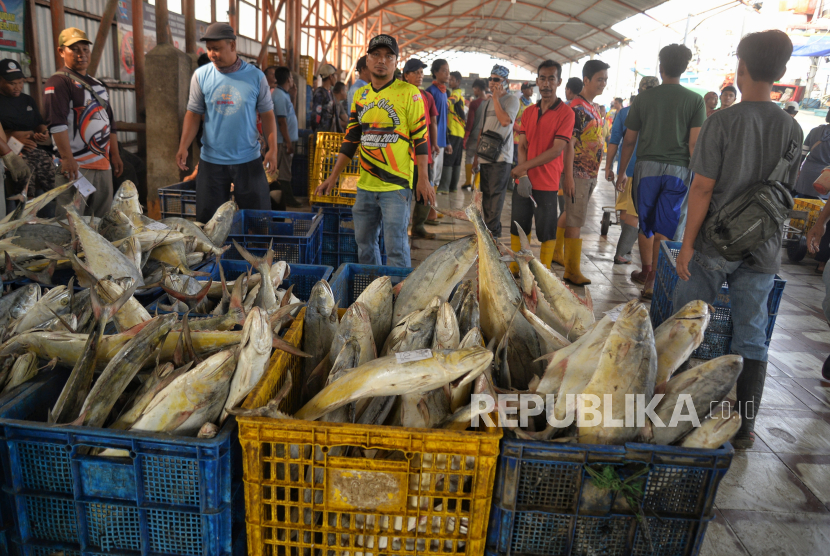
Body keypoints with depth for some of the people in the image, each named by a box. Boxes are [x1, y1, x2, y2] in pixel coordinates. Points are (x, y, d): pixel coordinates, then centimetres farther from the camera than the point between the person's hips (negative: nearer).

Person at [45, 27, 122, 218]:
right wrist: (67, 158, -24)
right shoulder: (58, 82, -5)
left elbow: (110, 123, 25)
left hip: (103, 164, 8)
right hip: (76, 165, -8)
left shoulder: (97, 84, 21)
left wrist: (115, 155, 19)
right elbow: (57, 123, -16)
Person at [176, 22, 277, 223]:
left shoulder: (255, 76, -2)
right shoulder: (201, 75, 1)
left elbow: (267, 115, 2)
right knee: (208, 220, 7)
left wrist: (272, 149, -8)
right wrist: (183, 147, -9)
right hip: (211, 161, 1)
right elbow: (193, 113, 3)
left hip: (248, 160, -1)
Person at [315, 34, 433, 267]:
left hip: (396, 185, -5)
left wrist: (423, 179, -10)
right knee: (364, 243, 12)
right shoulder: (360, 95, 12)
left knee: (396, 247, -5)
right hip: (365, 184, 6)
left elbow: (420, 137, -4)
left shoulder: (409, 93, -3)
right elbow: (351, 139, 16)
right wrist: (333, 176, 12)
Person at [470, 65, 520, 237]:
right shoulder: (487, 104, 18)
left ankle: (493, 231, -4)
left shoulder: (512, 99, -2)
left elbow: (505, 121, -20)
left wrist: (496, 97, -12)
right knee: (486, 194, 9)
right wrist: (476, 155, 18)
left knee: (496, 194, -9)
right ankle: (490, 228, 19)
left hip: (501, 156, -7)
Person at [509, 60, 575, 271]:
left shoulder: (565, 113, -7)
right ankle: (513, 269, 24)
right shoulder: (528, 111, 11)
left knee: (547, 232, 2)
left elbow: (556, 150, -15)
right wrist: (522, 174, -10)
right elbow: (522, 146, 7)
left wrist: (524, 166, -16)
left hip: (547, 184, -5)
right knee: (518, 228, 12)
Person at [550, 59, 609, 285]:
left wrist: (596, 171, 20)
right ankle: (572, 270, 0)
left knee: (569, 214, 18)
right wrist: (568, 177, -22)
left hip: (591, 173, 9)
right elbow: (569, 145, -18)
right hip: (578, 173, -9)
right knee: (574, 221, -5)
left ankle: (557, 252, 32)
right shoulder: (577, 108, -14)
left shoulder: (594, 108, 14)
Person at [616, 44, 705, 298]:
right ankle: (652, 284, 2)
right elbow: (694, 145, -6)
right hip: (678, 170, -1)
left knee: (646, 225, 15)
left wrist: (622, 172, 15)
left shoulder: (644, 98, 3)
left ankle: (646, 272, 29)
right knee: (665, 231, 2)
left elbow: (629, 141, 6)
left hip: (647, 167, 1)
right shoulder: (695, 100, 1)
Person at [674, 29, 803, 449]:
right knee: (752, 338, 10)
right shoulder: (791, 129, 4)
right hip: (763, 250, 4)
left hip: (715, 244, -4)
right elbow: (786, 191, 10)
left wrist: (688, 243, -9)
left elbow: (703, 187, -13)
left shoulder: (724, 121, -10)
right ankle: (745, 426, 18)